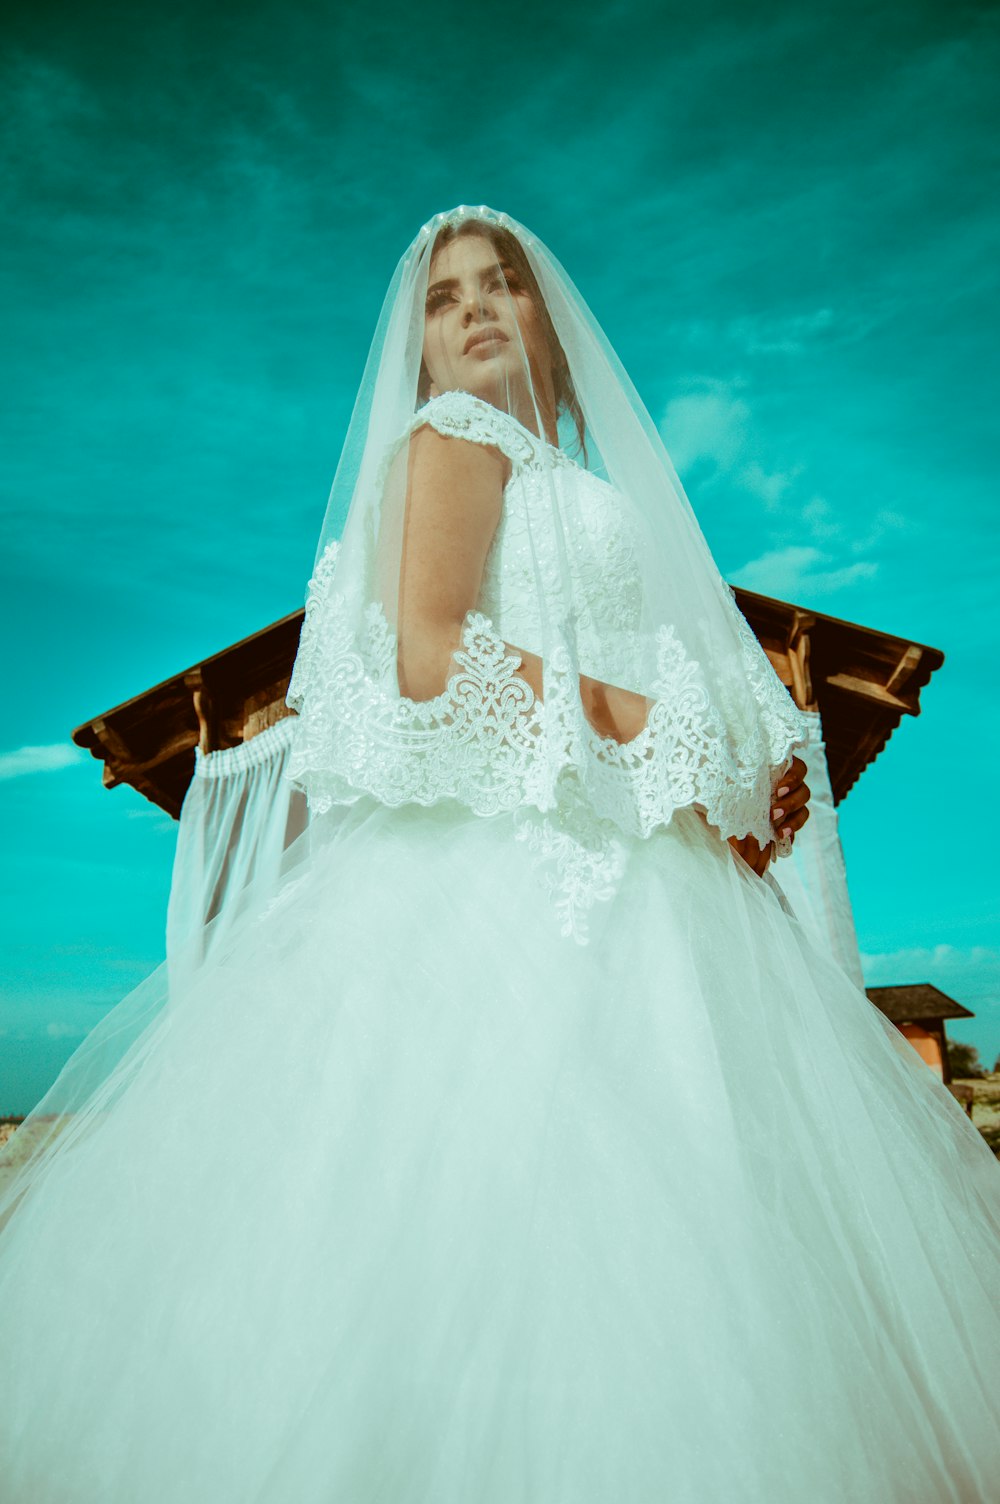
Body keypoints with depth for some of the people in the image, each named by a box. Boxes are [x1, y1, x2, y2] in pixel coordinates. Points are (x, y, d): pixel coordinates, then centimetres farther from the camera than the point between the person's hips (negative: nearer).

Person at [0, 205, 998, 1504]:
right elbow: (428, 656, -12)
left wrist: (740, 787, 7)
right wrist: (665, 733, -9)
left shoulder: (583, 492, 31)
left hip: (627, 869, 8)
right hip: (498, 869, -7)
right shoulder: (456, 434, 8)